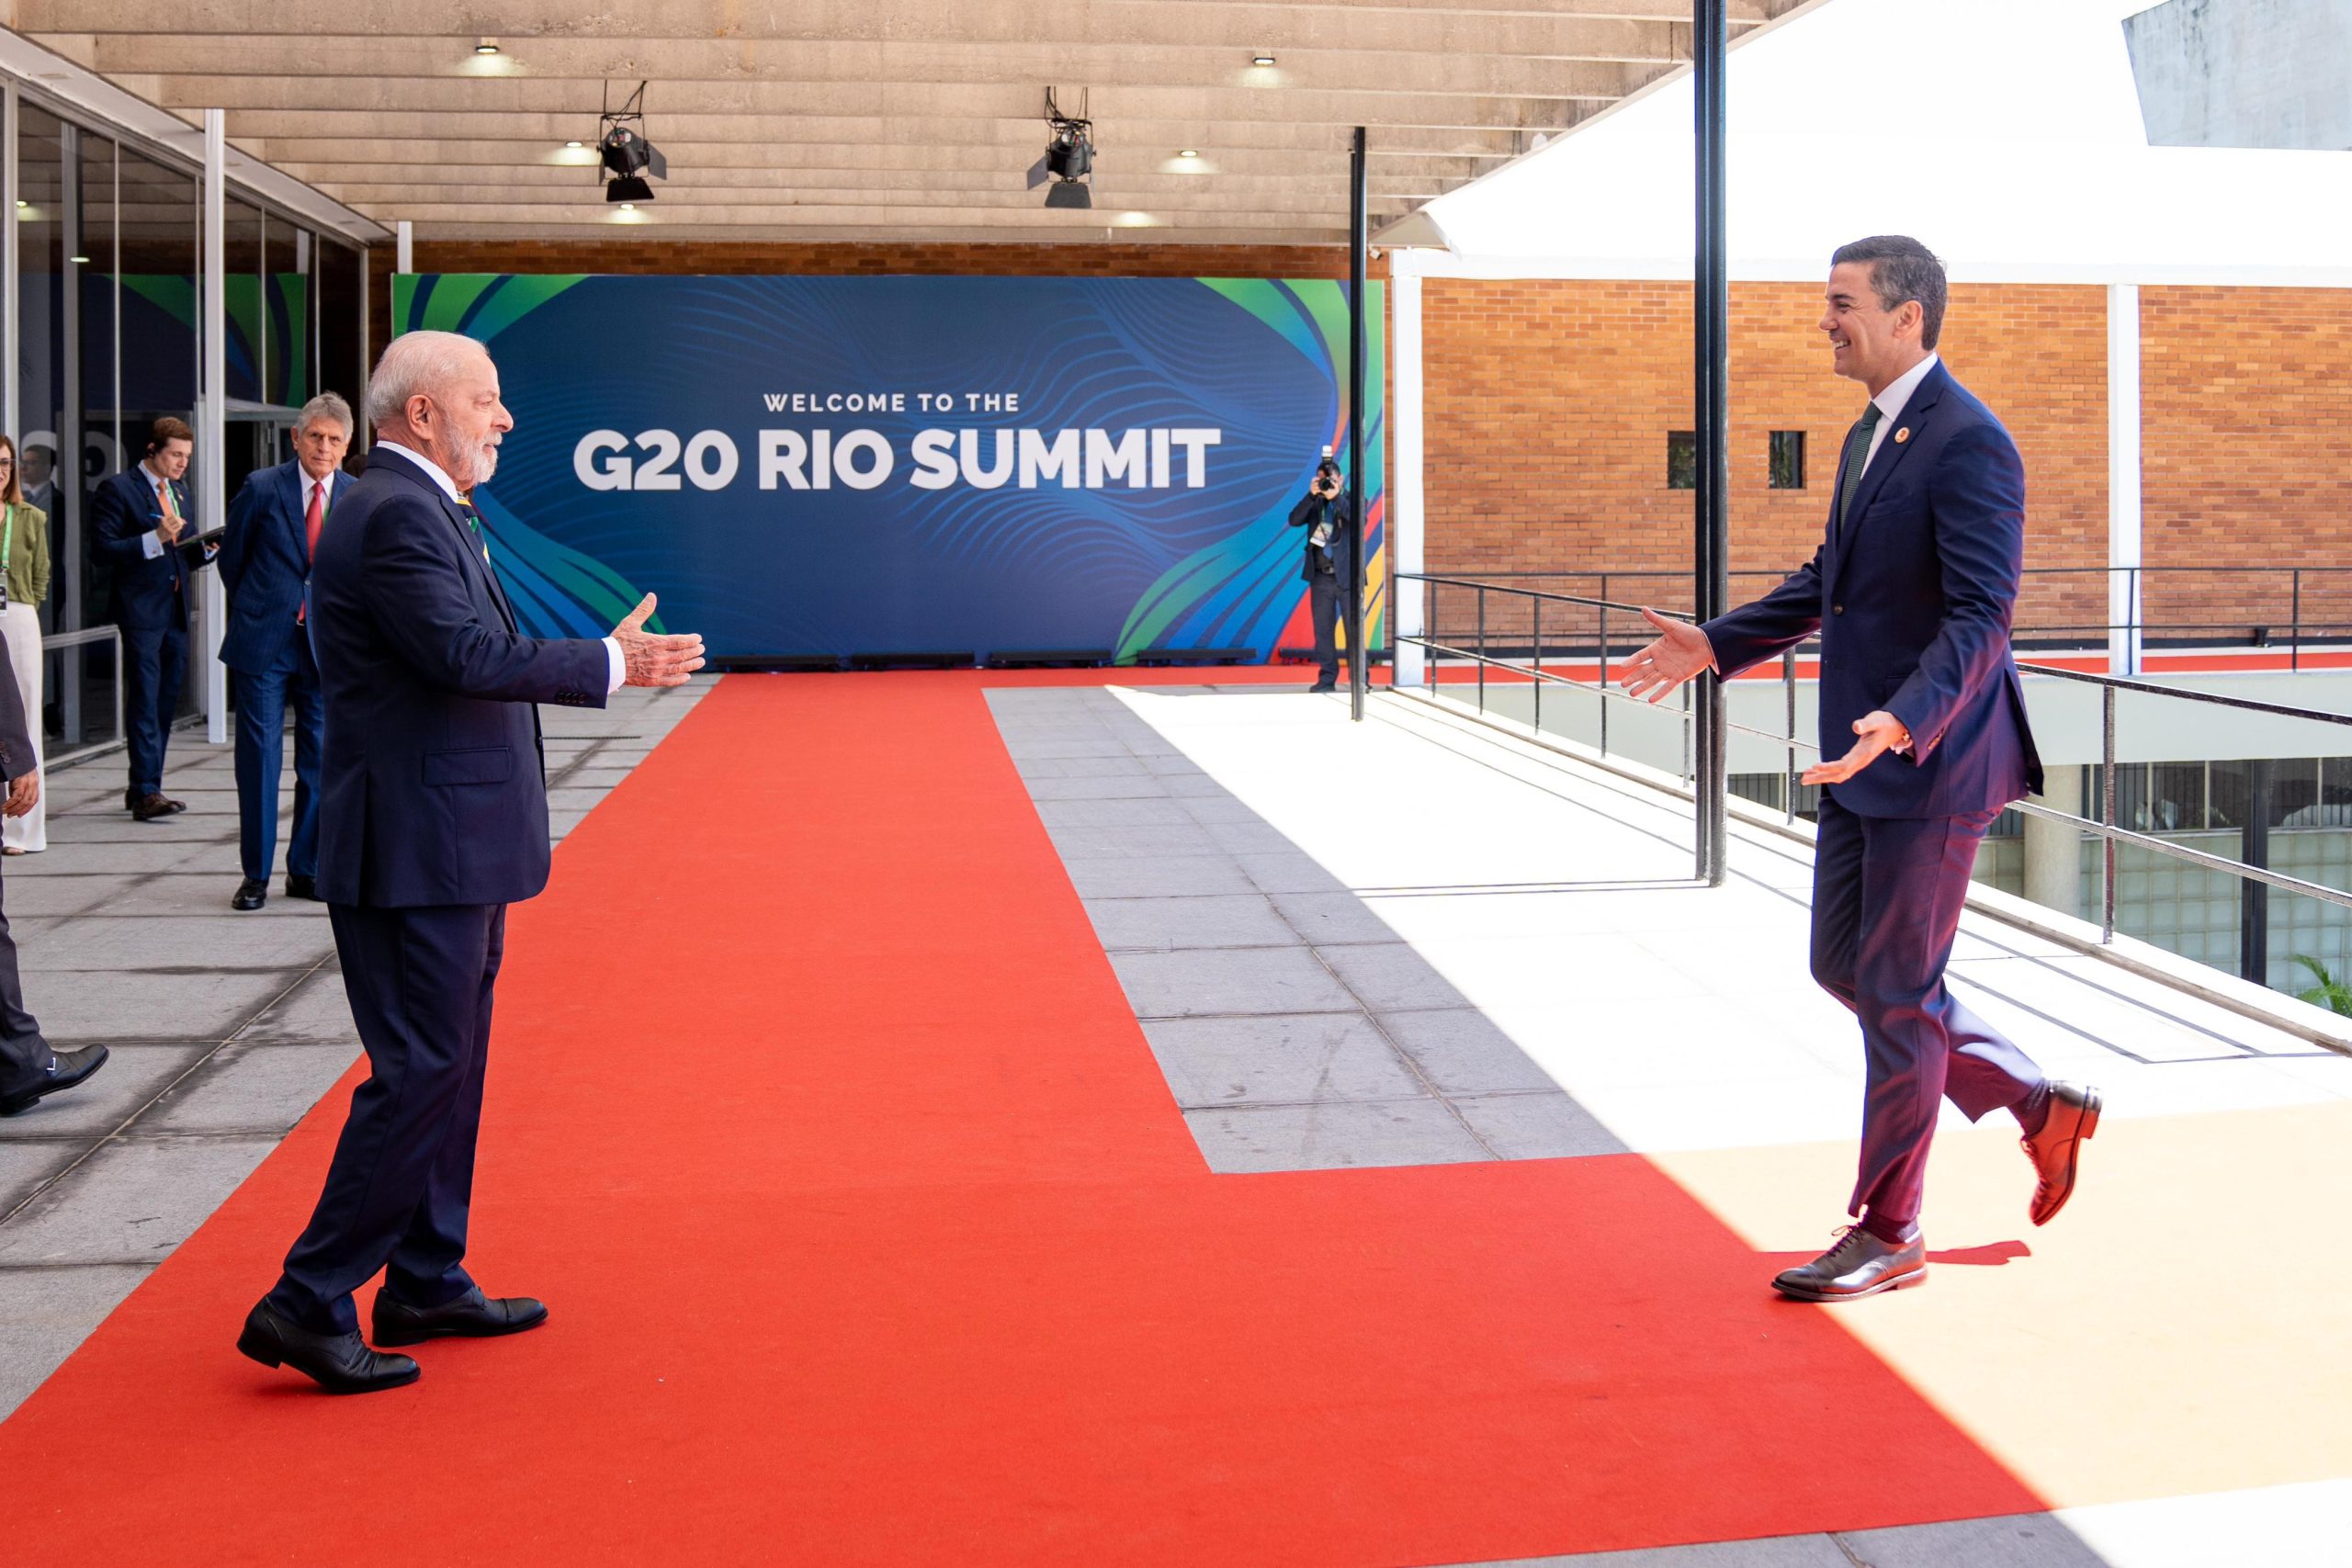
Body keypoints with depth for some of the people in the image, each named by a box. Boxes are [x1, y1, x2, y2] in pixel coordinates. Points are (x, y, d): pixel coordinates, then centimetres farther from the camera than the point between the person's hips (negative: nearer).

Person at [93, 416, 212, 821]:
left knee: (166, 700, 10)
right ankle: (146, 792, -8)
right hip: (142, 609, -8)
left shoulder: (179, 489, 18)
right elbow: (105, 549, -13)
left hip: (176, 608, 8)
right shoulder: (119, 489, -6)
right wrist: (156, 537, -23)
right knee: (145, 701, -8)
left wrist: (207, 548, 3)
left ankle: (143, 787, 19)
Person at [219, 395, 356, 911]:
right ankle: (255, 874, 8)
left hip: (327, 647, 2)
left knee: (320, 761, 6)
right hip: (262, 643, -2)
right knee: (259, 757, 0)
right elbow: (231, 559, 7)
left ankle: (305, 869, 18)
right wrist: (253, 613, 12)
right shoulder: (261, 488, -3)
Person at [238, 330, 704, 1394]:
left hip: (449, 847, 11)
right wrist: (610, 663, -17)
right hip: (417, 853, -11)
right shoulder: (396, 514, -17)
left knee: (449, 1066, 16)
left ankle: (426, 1285, 26)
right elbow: (466, 657, -25)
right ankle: (308, 1305, -1)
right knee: (420, 1073, -8)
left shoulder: (419, 509, 16)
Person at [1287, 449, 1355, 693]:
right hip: (1321, 576, 3)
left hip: (1347, 575, -3)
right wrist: (1312, 495, -14)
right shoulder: (1315, 503, 10)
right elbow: (1294, 520, -5)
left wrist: (1336, 498, -23)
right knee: (1323, 630, 5)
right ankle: (1326, 678, 10)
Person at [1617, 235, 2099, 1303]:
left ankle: (1889, 1233, 14)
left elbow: (1981, 617, -24)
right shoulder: (1867, 435, 13)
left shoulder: (1968, 444, -18)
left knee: (1895, 992, 0)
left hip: (1929, 761, -10)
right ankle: (2038, 1103, 30)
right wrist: (1716, 646, 16)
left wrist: (1903, 723, -38)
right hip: (1864, 757, 10)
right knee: (1844, 966, 15)